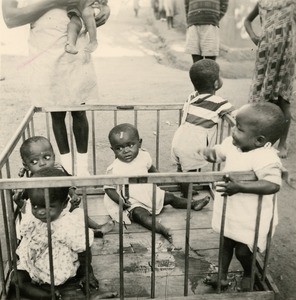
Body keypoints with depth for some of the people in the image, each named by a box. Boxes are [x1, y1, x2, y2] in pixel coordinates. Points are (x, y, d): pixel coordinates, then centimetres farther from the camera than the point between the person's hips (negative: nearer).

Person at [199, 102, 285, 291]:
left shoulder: (266, 158, -32)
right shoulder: (233, 144, -9)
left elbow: (273, 185, -41)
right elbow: (219, 152, 7)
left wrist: (241, 187, -46)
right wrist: (208, 152, -17)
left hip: (251, 218, -7)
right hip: (230, 211, 7)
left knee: (243, 251, 12)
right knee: (226, 243, 23)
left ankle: (248, 275, 44)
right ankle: (223, 275, 44)